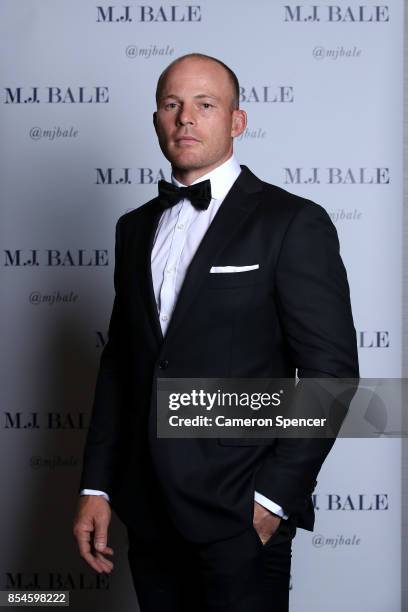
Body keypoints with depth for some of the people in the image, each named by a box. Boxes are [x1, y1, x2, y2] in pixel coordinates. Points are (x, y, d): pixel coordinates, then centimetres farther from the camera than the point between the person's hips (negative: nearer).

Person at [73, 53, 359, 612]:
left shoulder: (293, 223, -7)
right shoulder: (136, 228, 12)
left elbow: (330, 370, -10)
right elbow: (118, 362, 13)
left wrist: (273, 498, -13)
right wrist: (95, 486, 8)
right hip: (147, 513, 5)